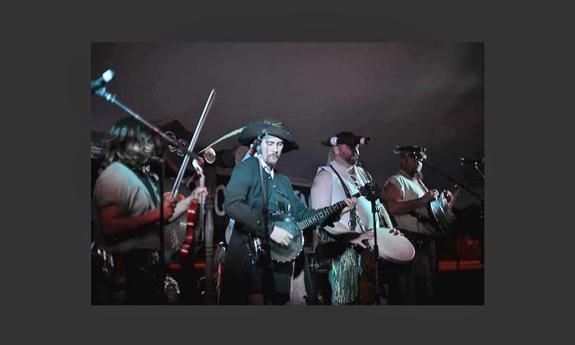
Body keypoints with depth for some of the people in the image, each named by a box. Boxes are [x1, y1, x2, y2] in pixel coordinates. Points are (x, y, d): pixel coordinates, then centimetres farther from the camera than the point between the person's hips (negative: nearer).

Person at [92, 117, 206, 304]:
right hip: (129, 268, -9)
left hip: (152, 264, 9)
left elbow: (162, 219, 18)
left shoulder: (145, 176, 14)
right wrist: (156, 214, -23)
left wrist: (191, 198, 12)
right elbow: (110, 227, -26)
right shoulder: (113, 176, -14)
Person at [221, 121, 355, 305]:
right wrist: (269, 228, -19)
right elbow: (232, 204, -17)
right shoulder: (246, 167, -2)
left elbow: (302, 213, 21)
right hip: (249, 253, -7)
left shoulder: (283, 180, 21)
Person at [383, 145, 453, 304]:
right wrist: (423, 200, -24)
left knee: (426, 292, 16)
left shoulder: (418, 182, 21)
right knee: (410, 294, -6)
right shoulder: (396, 181, -7)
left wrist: (444, 198, 8)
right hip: (411, 243, -9)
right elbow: (393, 208, -23)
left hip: (428, 242, 9)